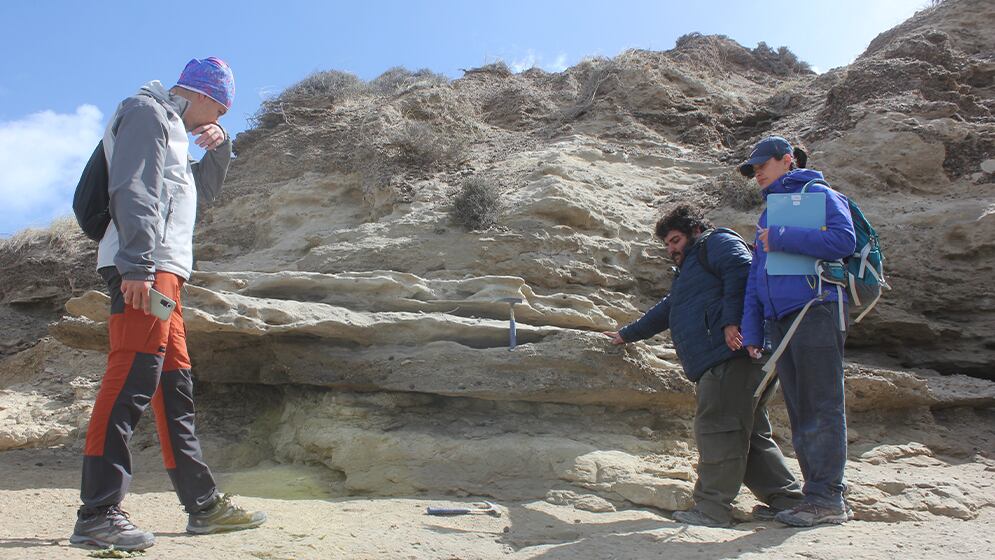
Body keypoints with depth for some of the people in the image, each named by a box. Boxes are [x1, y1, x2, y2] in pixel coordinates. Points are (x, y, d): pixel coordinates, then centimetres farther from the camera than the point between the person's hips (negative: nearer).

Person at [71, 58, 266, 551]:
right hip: (143, 268, -10)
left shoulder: (170, 125, 29)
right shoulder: (147, 112, -1)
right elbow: (132, 191, -14)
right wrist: (138, 265, -23)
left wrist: (218, 150, 20)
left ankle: (204, 504, 13)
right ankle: (97, 514, -15)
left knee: (175, 385, 8)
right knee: (133, 376, -16)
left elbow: (202, 189, 38)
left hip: (161, 269, 10)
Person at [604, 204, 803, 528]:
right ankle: (786, 498, 14)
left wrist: (731, 321, -23)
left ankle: (712, 509, -8)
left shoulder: (718, 243, 7)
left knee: (717, 429, -10)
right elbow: (665, 312, 46)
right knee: (748, 432, 9)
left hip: (730, 354, -10)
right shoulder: (690, 270, 36)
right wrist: (627, 335, 53)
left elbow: (740, 272, -14)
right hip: (716, 364, 10)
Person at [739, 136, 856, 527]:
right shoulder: (768, 215, 25)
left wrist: (780, 238, -12)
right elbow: (755, 278, 22)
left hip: (816, 311, -8)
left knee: (822, 406, -6)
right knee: (800, 411, 7)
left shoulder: (818, 194, 2)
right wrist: (752, 331, 13)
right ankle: (823, 495, 14)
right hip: (780, 320, 8)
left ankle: (827, 498, -2)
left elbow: (843, 240, -17)